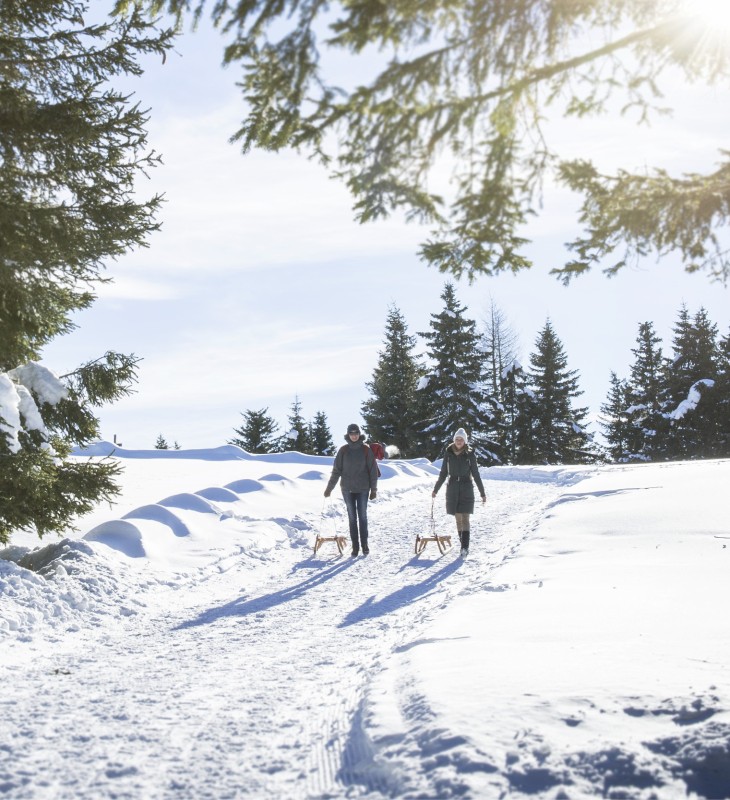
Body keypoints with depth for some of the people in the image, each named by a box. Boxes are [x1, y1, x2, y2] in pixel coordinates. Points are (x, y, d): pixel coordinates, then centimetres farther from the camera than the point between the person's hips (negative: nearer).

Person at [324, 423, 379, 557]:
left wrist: (373, 489, 0)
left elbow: (373, 470, 1)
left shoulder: (366, 450, -2)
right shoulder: (343, 450, 0)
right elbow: (336, 470, 3)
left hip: (363, 489, -1)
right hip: (347, 488, 1)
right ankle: (355, 546, 9)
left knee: (362, 516, 4)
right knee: (352, 517, 4)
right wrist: (329, 488, 3)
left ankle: (364, 545, 14)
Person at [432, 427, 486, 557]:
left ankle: (465, 547, -14)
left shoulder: (470, 454, -1)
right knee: (458, 518, 6)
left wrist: (482, 493, 3)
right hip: (452, 487, 3)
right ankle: (463, 544, 13)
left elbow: (476, 474, 3)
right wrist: (435, 489, 14)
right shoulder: (448, 453, 4)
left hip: (466, 488, -3)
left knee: (465, 518, -10)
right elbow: (443, 473, 12)